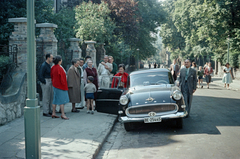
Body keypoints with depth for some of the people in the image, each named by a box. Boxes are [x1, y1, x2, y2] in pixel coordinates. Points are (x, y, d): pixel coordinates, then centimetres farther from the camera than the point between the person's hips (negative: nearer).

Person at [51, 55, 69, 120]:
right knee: (62, 100, -5)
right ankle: (63, 114, -2)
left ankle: (53, 113, 17)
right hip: (60, 86, -9)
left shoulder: (53, 67, 6)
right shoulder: (59, 68, -21)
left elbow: (51, 76, 13)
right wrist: (63, 84, -7)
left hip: (55, 85, 9)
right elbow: (61, 78, -19)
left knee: (55, 100, 12)